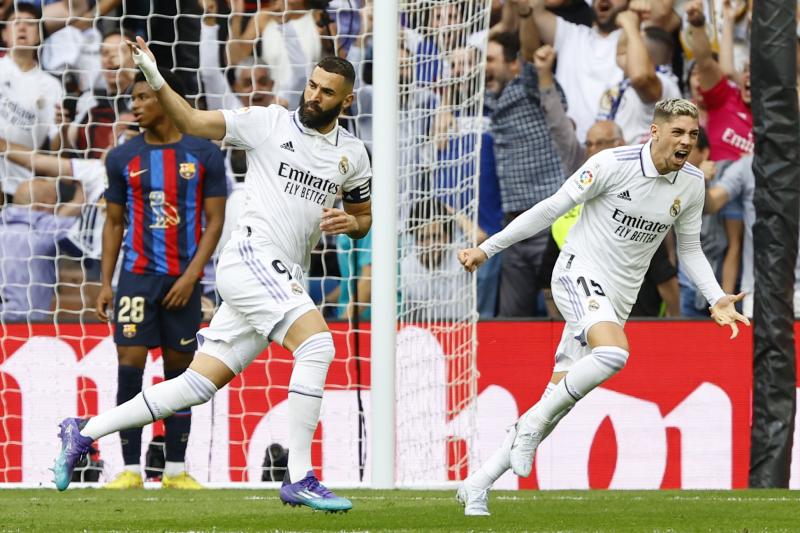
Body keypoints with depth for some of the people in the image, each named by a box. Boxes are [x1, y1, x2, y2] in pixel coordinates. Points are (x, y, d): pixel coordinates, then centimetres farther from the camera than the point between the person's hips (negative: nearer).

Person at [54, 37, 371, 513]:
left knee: (199, 385, 2)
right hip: (250, 258, -6)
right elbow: (193, 122, -1)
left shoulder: (353, 153, 14)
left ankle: (84, 434, 13)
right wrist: (156, 80, -16)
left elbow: (365, 219, 25)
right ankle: (300, 479, -25)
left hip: (282, 281, 6)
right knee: (318, 344, -27)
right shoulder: (269, 123, 0)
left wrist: (351, 222, 1)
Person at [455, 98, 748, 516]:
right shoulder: (612, 164, -15)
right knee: (614, 351, -36)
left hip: (618, 299, 6)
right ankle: (533, 423, -19)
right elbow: (552, 208, -7)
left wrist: (717, 299, 2)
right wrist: (487, 248, -5)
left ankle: (478, 485, 13)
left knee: (556, 403, 3)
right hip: (579, 274, -6)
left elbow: (689, 248, 16)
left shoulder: (692, 183, 3)